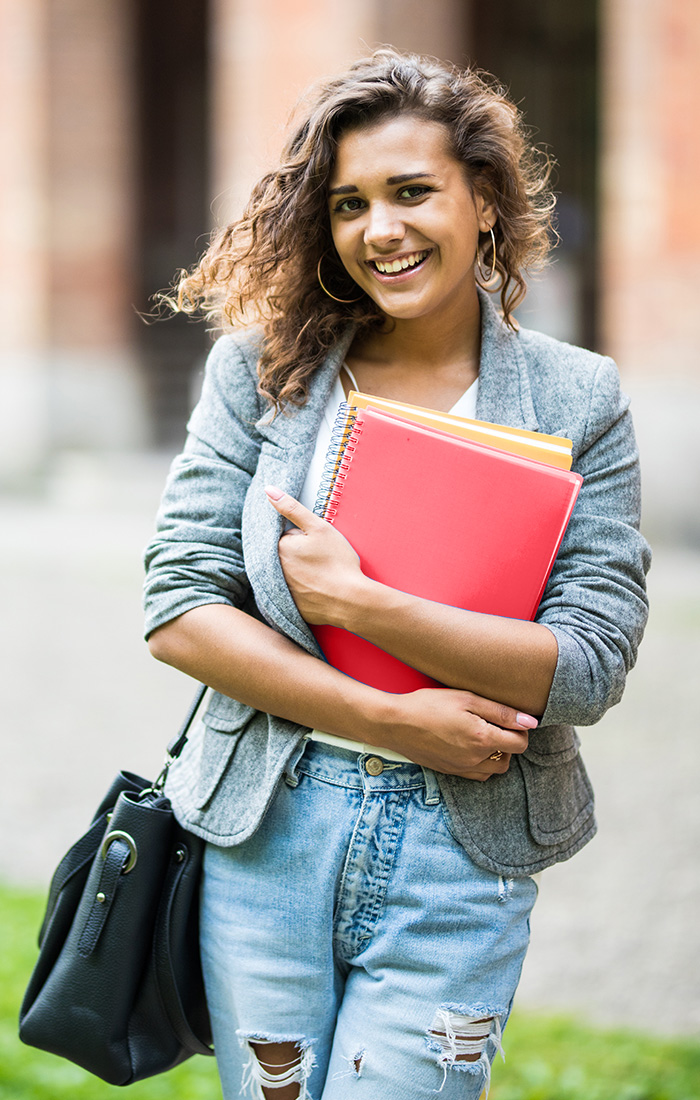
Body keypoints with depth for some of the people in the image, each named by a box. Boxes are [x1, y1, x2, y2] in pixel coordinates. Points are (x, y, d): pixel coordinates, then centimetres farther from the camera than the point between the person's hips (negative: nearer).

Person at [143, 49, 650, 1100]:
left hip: (462, 852, -1)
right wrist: (389, 719, -14)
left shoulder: (578, 401, -2)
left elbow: (592, 665, -9)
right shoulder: (263, 366, 1)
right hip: (269, 831, 2)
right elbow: (178, 608, -5)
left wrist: (358, 600, -17)